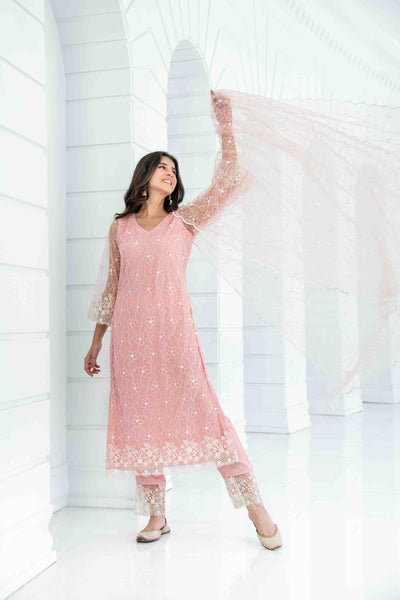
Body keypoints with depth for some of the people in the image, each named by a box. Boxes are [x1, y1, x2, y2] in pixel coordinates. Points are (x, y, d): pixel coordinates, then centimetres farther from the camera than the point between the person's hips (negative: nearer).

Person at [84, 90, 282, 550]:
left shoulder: (184, 221, 9)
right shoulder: (120, 228, 12)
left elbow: (227, 184, -2)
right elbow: (109, 287, 15)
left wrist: (225, 128, -8)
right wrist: (96, 343, 16)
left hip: (175, 331, -2)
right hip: (131, 335, 2)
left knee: (204, 413, -7)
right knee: (141, 420, 4)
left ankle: (254, 504, 1)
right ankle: (156, 515, 16)